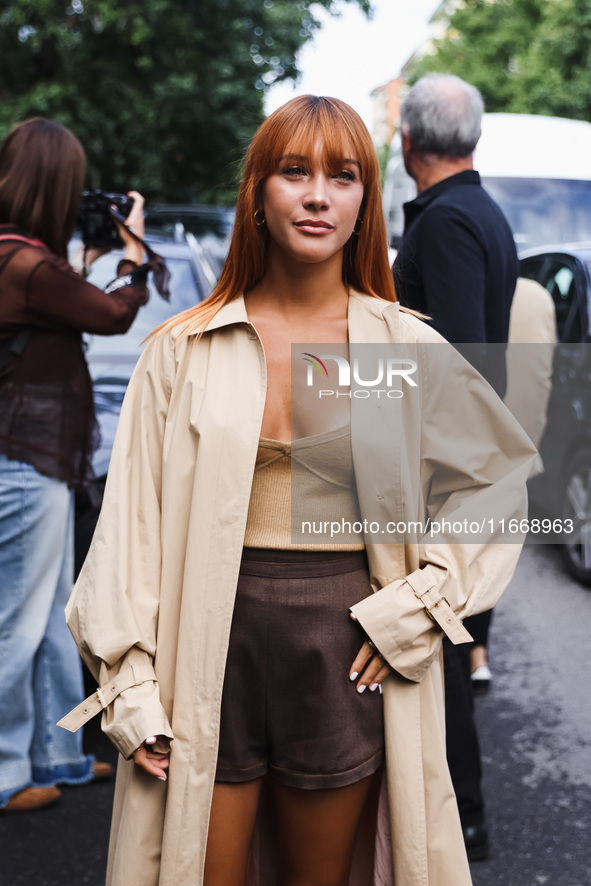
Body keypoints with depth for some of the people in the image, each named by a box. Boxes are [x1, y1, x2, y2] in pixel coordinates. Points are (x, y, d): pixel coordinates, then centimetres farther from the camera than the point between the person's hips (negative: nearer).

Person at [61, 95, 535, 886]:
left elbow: (499, 480, 9)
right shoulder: (184, 350, -1)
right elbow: (133, 520, 0)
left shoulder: (410, 351, 0)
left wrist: (417, 606, -1)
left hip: (344, 646, 1)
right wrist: (129, 685, -4)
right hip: (213, 643, 0)